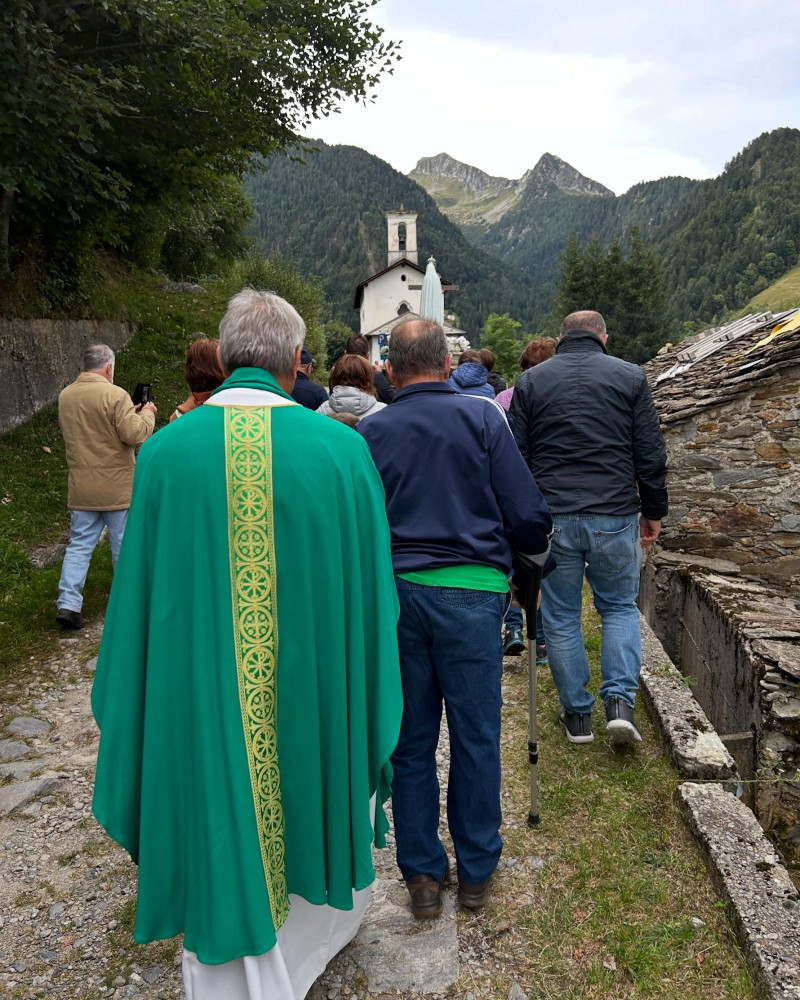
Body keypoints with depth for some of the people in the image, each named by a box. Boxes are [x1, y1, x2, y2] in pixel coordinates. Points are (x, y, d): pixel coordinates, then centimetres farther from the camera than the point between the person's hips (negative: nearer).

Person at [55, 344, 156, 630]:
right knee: (124, 545, 10)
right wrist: (147, 414, -1)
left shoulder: (65, 396, 5)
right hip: (117, 488, -5)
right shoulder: (115, 395, -17)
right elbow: (135, 434, -20)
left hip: (81, 489, 5)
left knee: (79, 544, 10)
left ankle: (68, 604, 3)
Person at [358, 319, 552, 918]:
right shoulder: (483, 418, -2)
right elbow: (528, 516, -3)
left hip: (392, 592, 2)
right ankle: (476, 870, 27)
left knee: (410, 739, 13)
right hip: (469, 592, -2)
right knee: (476, 736, 12)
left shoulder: (369, 432, 3)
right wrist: (535, 552, 17)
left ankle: (422, 874, 25)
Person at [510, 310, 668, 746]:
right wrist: (653, 512, 13)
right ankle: (620, 701, 5)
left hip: (551, 518, 0)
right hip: (615, 515, 0)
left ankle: (577, 714, 20)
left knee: (560, 617, 12)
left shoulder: (530, 380, 6)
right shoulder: (630, 376, 5)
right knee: (620, 607, 18)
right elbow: (651, 455, 3)